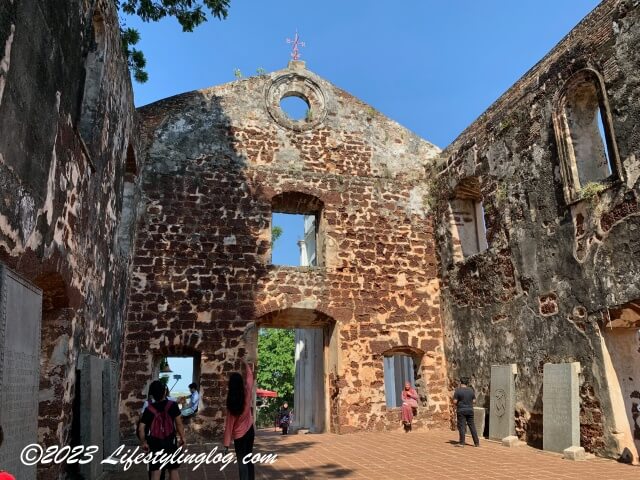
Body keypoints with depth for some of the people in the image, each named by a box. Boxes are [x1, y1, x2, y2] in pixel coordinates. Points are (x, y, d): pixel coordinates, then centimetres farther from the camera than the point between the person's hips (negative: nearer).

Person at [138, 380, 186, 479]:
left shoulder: (149, 409, -10)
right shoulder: (172, 405, -13)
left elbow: (141, 428, -13)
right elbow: (178, 423, -12)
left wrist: (143, 442, 1)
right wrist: (182, 437, 0)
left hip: (154, 444, 0)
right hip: (170, 443, 0)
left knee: (155, 472, 8)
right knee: (173, 470, 14)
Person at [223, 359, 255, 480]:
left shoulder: (230, 401, -16)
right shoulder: (247, 393, -12)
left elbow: (229, 423, -14)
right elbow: (249, 375, 6)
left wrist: (226, 444, -9)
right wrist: (246, 364, 23)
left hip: (238, 435, -3)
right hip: (249, 430, 3)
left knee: (242, 462, 3)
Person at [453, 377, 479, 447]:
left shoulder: (458, 390, -10)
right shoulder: (471, 390, 4)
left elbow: (455, 402, -12)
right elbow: (474, 401, 7)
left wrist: (457, 405, 9)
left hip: (461, 410, -4)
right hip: (470, 410, 4)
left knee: (462, 426, 0)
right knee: (472, 426, 11)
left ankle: (462, 443, 1)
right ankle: (477, 442, 15)